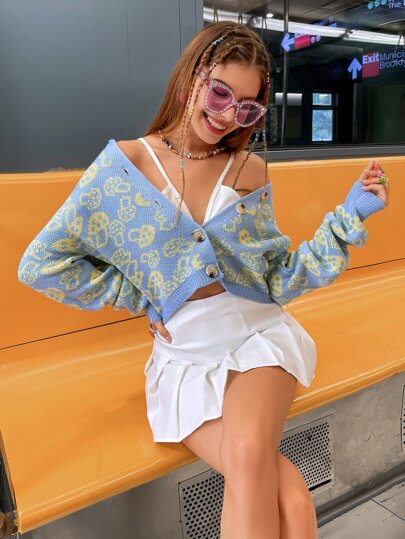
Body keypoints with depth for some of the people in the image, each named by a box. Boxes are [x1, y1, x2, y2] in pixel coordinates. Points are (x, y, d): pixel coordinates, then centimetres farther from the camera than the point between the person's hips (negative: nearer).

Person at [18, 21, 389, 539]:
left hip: (259, 333, 2)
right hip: (185, 355, -1)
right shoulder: (125, 163, -4)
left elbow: (278, 280, 3)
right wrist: (140, 299, -3)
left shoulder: (249, 170, 3)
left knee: (249, 454, -29)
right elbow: (42, 263, -1)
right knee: (287, 494, -23)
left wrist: (350, 216, -5)